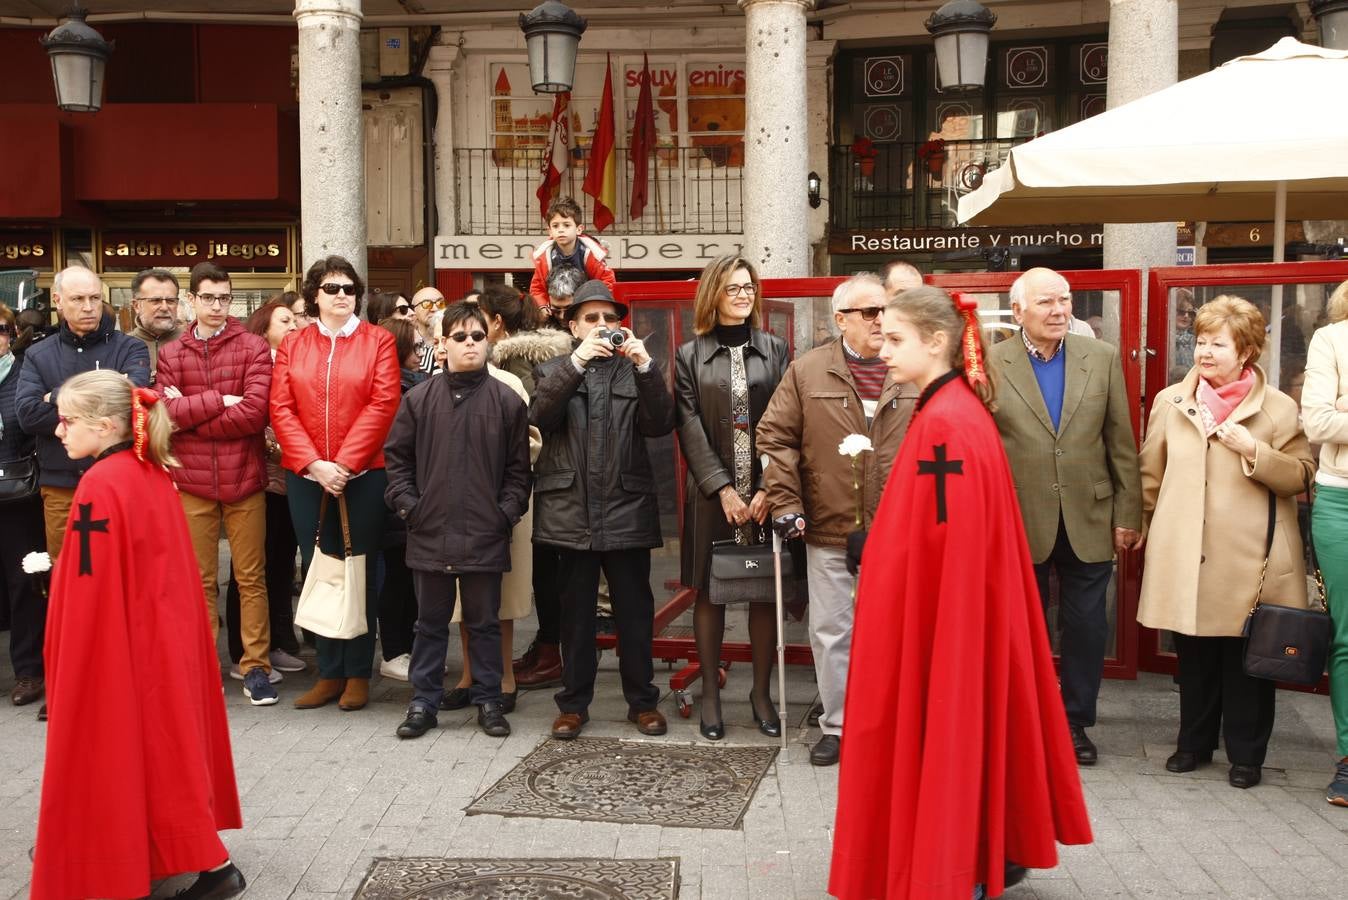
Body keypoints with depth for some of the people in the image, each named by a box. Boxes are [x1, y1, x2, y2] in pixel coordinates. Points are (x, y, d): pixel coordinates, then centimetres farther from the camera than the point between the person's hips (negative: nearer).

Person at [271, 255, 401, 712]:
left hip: (363, 474, -2)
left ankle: (358, 673, 14)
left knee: (359, 572, 4)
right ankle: (329, 672, 17)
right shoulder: (292, 345, 9)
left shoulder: (377, 340, 2)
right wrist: (314, 463, -12)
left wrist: (344, 463, -14)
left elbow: (382, 405, -7)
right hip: (306, 477, 3)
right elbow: (281, 409, 1)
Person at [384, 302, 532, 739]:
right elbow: (397, 457, 8)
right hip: (430, 533, 1)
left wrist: (508, 511, -5)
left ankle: (489, 702, 22)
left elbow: (518, 467, 4)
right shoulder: (419, 399, 3)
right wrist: (406, 504, -1)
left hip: (486, 536, -1)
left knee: (485, 622, 10)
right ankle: (424, 702, 23)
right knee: (431, 622, 12)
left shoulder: (508, 401, 1)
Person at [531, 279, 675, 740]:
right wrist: (576, 362, -22)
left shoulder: (635, 372, 9)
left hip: (627, 511, 0)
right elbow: (540, 416, -11)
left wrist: (645, 364, -19)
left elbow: (660, 424, -7)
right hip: (571, 512, 0)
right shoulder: (553, 371, 10)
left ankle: (642, 700, 20)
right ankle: (574, 703, 21)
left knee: (636, 611, 7)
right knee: (576, 612, 9)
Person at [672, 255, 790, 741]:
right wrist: (724, 489, -11)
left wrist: (768, 488, -11)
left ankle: (761, 691, 19)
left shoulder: (775, 350, 7)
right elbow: (691, 430, -2)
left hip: (765, 492, 1)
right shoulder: (690, 355, 6)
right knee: (709, 592, 6)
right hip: (711, 495, 0)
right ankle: (710, 694, 17)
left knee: (765, 593, 5)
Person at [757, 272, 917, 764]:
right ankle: (836, 725, 24)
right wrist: (785, 502, -5)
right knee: (832, 632, 9)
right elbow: (775, 436, 1)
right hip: (829, 531, 0)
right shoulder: (807, 371, 1)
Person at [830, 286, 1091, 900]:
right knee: (964, 724, 18)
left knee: (937, 730, 3)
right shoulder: (957, 409, 9)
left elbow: (944, 537, -23)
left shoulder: (942, 422, -21)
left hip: (940, 608, -10)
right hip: (960, 605, 10)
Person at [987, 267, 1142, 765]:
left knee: (1086, 627, 10)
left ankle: (1076, 722, 26)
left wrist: (1128, 513, 2)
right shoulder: (991, 364, -5)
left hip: (1089, 520, 2)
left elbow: (1121, 442, 4)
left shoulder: (1103, 358, 2)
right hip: (1019, 521, -2)